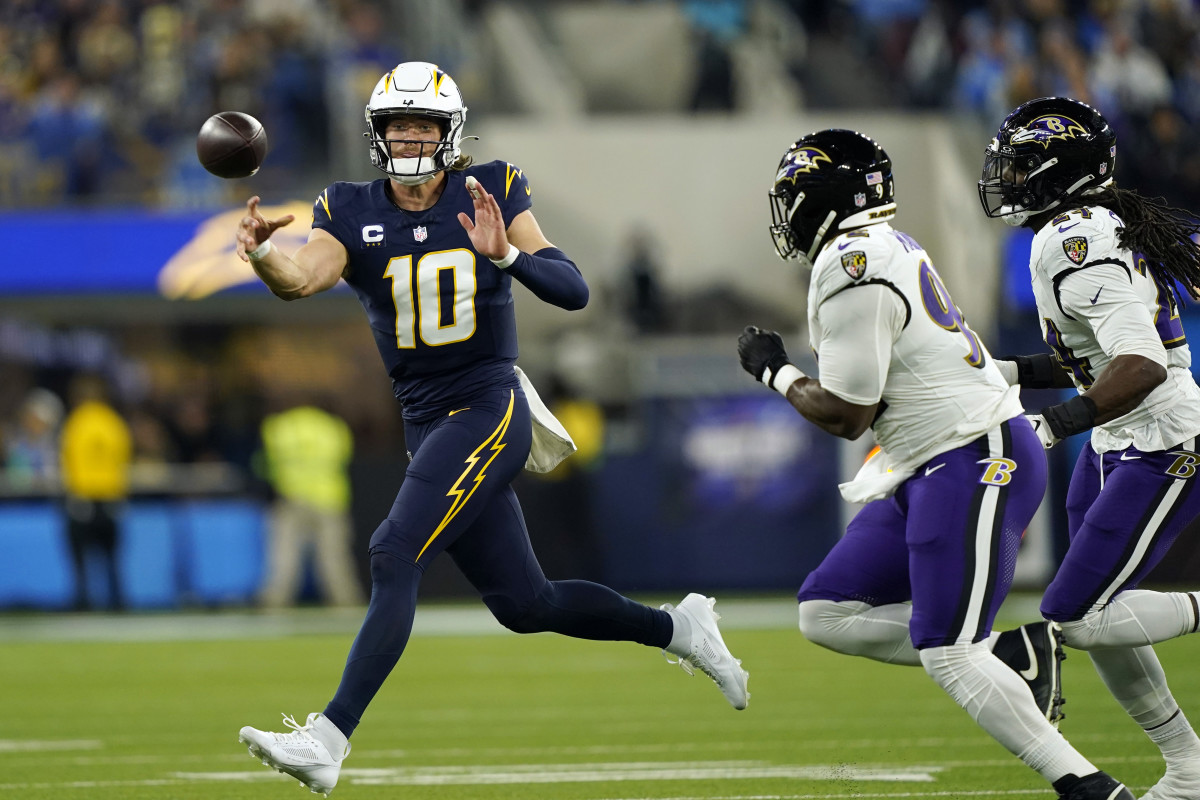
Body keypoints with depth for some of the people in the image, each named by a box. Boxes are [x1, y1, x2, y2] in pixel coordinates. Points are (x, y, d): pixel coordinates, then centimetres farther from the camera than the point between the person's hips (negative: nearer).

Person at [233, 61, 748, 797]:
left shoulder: (491, 192, -3)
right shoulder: (352, 213, 2)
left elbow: (574, 291, -10)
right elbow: (301, 279, -18)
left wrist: (507, 254, -27)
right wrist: (263, 253, -40)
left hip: (489, 411, -5)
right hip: (427, 424, 5)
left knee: (395, 556, -21)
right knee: (524, 606, 11)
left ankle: (329, 741, -26)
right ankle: (677, 629, 34)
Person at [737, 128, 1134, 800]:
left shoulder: (852, 270, -17)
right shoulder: (891, 249, 14)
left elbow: (845, 416, -14)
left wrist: (775, 371, 0)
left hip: (974, 461, -10)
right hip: (929, 468, 10)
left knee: (945, 653, -15)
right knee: (826, 613, 7)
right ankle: (1012, 654, 4)